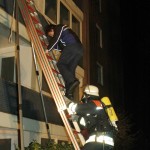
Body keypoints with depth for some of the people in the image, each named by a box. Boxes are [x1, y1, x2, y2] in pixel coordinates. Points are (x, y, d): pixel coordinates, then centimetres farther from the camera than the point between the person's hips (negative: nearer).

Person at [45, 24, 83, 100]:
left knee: (60, 64, -6)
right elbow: (60, 46, 34)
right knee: (70, 69, 6)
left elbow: (55, 39, 0)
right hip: (80, 49, 9)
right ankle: (69, 92, -3)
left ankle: (72, 81, -26)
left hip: (72, 47, -9)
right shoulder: (64, 31, 40)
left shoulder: (59, 28, 15)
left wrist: (48, 49, 6)